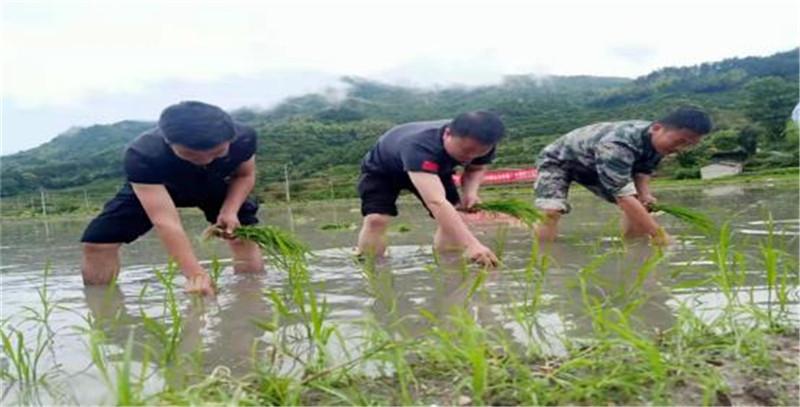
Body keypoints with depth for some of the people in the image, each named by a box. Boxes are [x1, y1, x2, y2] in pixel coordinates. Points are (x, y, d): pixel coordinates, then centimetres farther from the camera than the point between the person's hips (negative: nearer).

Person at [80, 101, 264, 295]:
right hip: (147, 190, -2)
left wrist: (230, 211, -30)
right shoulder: (142, 155, -44)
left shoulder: (243, 138, -35)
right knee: (98, 243, -14)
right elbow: (166, 221, -48)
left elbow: (245, 175, -12)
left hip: (216, 186, 2)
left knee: (245, 237, -13)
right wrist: (195, 274, -56)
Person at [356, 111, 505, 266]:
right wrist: (470, 245, -72)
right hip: (382, 170, -4)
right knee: (376, 219, -25)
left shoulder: (479, 144, -28)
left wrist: (470, 192, -28)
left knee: (453, 217, -11)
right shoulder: (419, 146, -50)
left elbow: (476, 168, -4)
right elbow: (436, 202, -61)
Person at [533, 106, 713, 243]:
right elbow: (623, 196, -47)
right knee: (551, 212, -31)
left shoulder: (658, 140, -18)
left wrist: (645, 194, -24)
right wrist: (659, 235, -46)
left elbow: (643, 170, -2)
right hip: (559, 160, -7)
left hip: (595, 167, 8)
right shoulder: (617, 146, -46)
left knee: (641, 205, -4)